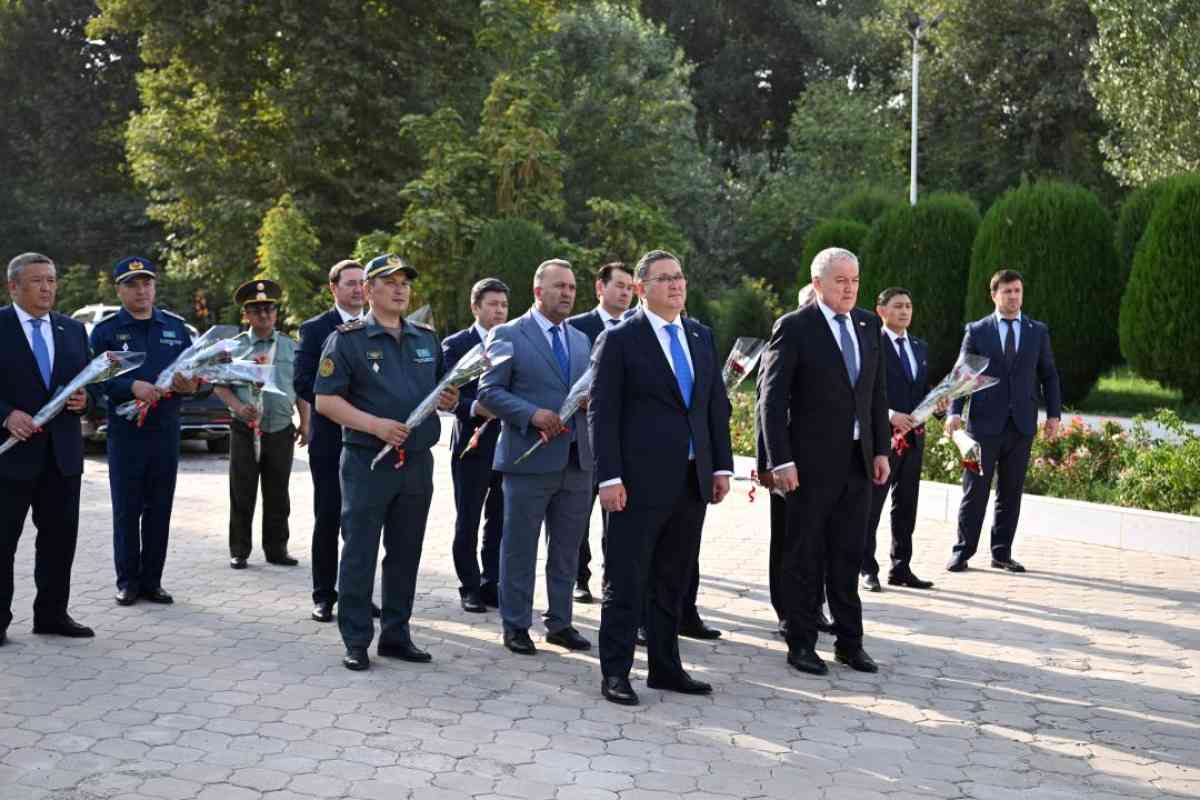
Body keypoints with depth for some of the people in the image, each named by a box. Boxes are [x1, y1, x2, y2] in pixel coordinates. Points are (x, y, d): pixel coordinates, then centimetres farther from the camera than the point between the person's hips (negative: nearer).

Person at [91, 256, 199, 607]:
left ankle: (152, 581, 16)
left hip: (166, 431, 3)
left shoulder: (175, 326, 10)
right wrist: (132, 387, -22)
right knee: (127, 510, 3)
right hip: (125, 431, -3)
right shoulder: (106, 330, 1)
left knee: (160, 509, 7)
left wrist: (190, 383, -9)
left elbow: (193, 370, 14)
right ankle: (128, 581, 13)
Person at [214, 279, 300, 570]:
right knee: (242, 495, 2)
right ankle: (239, 551, 10)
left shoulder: (291, 346, 9)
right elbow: (220, 385, 3)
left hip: (281, 431, 2)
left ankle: (276, 548, 17)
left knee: (277, 496, 8)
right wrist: (238, 407, -14)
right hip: (245, 431, -2)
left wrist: (305, 424, 5)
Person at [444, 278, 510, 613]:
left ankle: (492, 584, 19)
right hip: (473, 445, -3)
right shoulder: (455, 345, -1)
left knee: (500, 522, 9)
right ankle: (470, 587, 14)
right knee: (467, 522, 4)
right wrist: (474, 407, -23)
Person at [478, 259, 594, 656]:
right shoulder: (508, 335, -2)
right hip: (529, 459, -5)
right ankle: (516, 626, 13)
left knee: (567, 549, 11)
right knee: (519, 548, 3)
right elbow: (489, 391, -7)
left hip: (576, 460, 6)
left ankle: (560, 622, 21)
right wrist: (532, 414, -19)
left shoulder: (581, 339, 16)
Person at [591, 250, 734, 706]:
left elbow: (718, 406, 15)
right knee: (626, 580, 0)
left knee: (673, 581, 13)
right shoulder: (619, 340, -4)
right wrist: (609, 477, -15)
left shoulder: (701, 337, 14)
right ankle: (615, 673, 8)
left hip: (691, 481, 6)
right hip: (640, 480, -6)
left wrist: (721, 466, 8)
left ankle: (665, 667, 23)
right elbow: (602, 412, -8)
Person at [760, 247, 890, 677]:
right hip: (812, 462, -5)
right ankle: (801, 644, 15)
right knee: (805, 556, 5)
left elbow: (877, 392, 14)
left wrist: (881, 449, 8)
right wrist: (781, 461, -16)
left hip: (858, 460, 5)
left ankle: (849, 641, 22)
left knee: (848, 556, 12)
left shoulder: (868, 324, 10)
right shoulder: (794, 327, -8)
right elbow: (772, 399, -11)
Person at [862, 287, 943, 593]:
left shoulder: (921, 347, 16)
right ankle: (868, 570, 9)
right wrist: (889, 414, -24)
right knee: (870, 507, 1)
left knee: (906, 507, 12)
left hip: (913, 437, 7)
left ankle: (901, 568, 20)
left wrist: (937, 404, 0)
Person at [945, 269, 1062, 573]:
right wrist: (955, 412, -13)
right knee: (975, 490, -1)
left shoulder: (1038, 331, 10)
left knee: (1011, 492, 6)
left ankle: (1002, 553, 15)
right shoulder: (977, 331, 3)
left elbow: (1049, 375, 12)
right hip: (985, 423, -2)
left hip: (1022, 424, 3)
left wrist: (1054, 414, 2)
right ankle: (962, 553, 6)